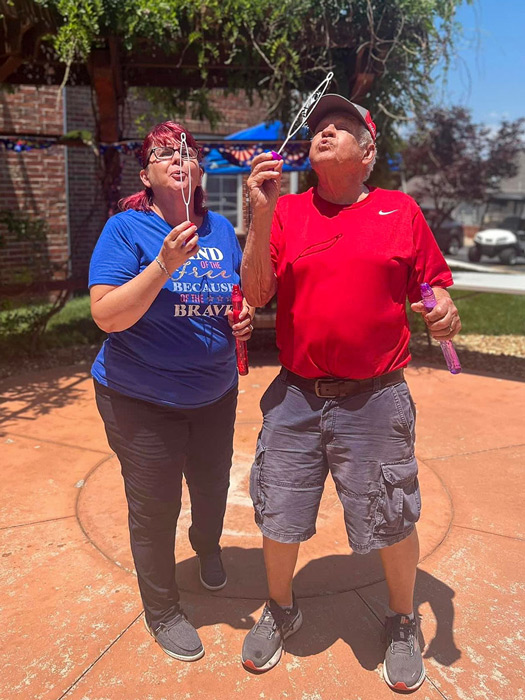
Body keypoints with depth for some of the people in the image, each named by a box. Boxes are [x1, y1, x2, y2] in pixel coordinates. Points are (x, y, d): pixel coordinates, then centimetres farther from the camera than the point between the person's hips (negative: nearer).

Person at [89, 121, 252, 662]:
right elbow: (107, 315, -22)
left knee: (212, 484, 22)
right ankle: (162, 611, 34)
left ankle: (208, 545, 58)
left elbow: (242, 295, 15)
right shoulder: (126, 228, -13)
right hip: (142, 399, -4)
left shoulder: (219, 228, 1)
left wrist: (245, 318, -8)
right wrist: (165, 265, -32)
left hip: (215, 393, 5)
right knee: (154, 509, 8)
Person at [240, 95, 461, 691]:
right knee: (278, 520, 13)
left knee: (392, 525, 10)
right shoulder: (286, 212, 4)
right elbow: (255, 294, -4)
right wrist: (261, 214, -14)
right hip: (294, 399, 2)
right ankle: (280, 611, 42)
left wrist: (445, 311, -15)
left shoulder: (401, 210, 3)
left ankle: (402, 624, 41)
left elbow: (433, 284, 8)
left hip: (375, 402, -1)